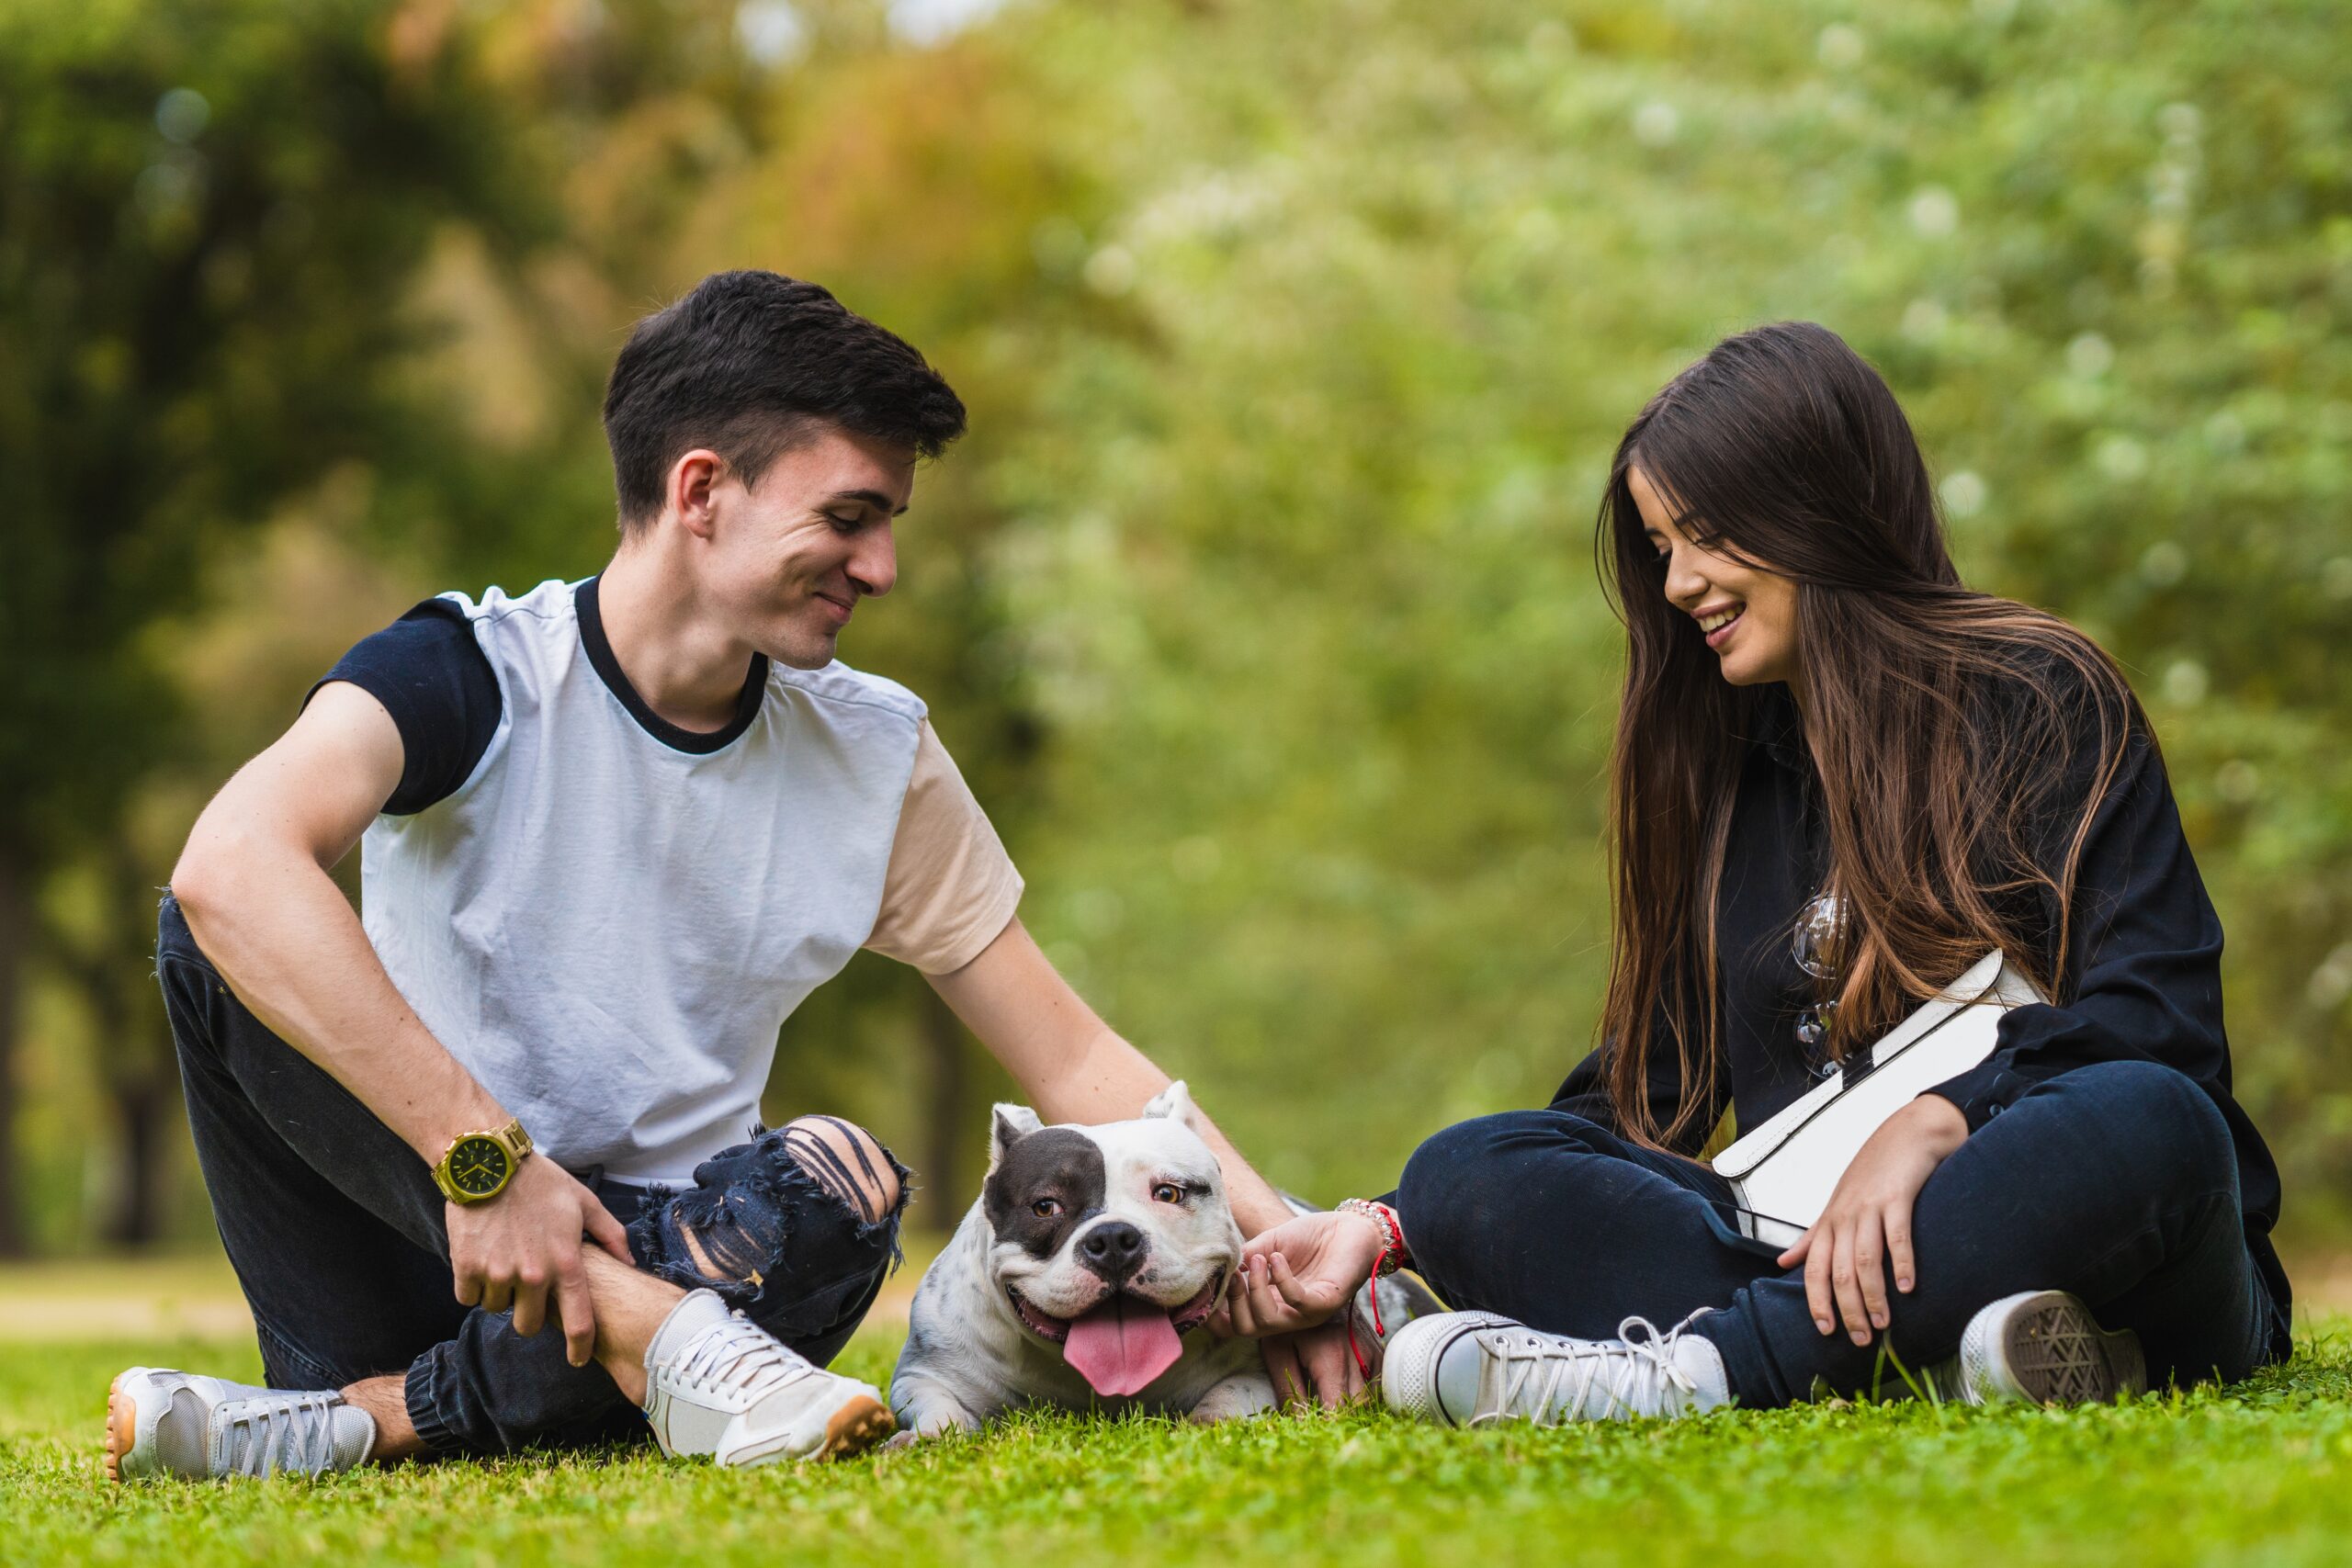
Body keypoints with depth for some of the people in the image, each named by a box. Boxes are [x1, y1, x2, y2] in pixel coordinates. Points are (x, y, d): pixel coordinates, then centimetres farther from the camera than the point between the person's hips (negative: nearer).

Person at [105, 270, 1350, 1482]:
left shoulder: (876, 761, 4)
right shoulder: (476, 678, -12)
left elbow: (1076, 1065, 7)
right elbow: (231, 861, -32)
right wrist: (485, 1157, -38)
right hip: (411, 1240, -3)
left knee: (840, 1186, -29)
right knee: (227, 935, -27)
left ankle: (352, 1423, -26)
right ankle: (667, 1340, -36)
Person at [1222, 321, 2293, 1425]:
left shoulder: (2039, 700, 4)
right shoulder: (1719, 766, 20)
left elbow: (2162, 1011, -8)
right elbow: (1647, 1091, 16)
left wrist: (1931, 1124, -23)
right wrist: (1386, 1233, 5)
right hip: (1812, 1243, 4)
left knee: (2145, 1125, -37)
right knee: (1464, 1171, -16)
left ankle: (1703, 1365, -35)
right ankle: (1933, 1361, -36)